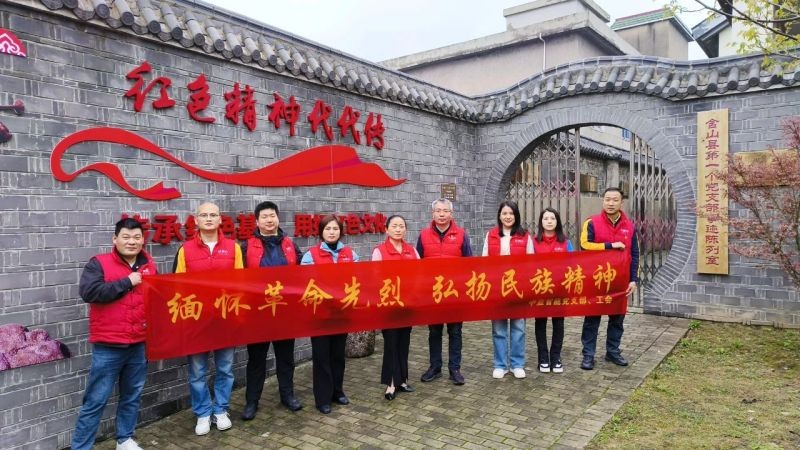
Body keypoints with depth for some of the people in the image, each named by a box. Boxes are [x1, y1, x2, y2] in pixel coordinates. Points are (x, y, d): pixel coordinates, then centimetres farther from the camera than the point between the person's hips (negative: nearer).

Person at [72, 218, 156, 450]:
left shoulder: (149, 265, 8)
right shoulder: (99, 263, -6)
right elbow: (88, 292, -23)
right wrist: (126, 282, -19)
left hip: (140, 344, 5)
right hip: (108, 346, -4)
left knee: (132, 396, 16)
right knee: (96, 400, 2)